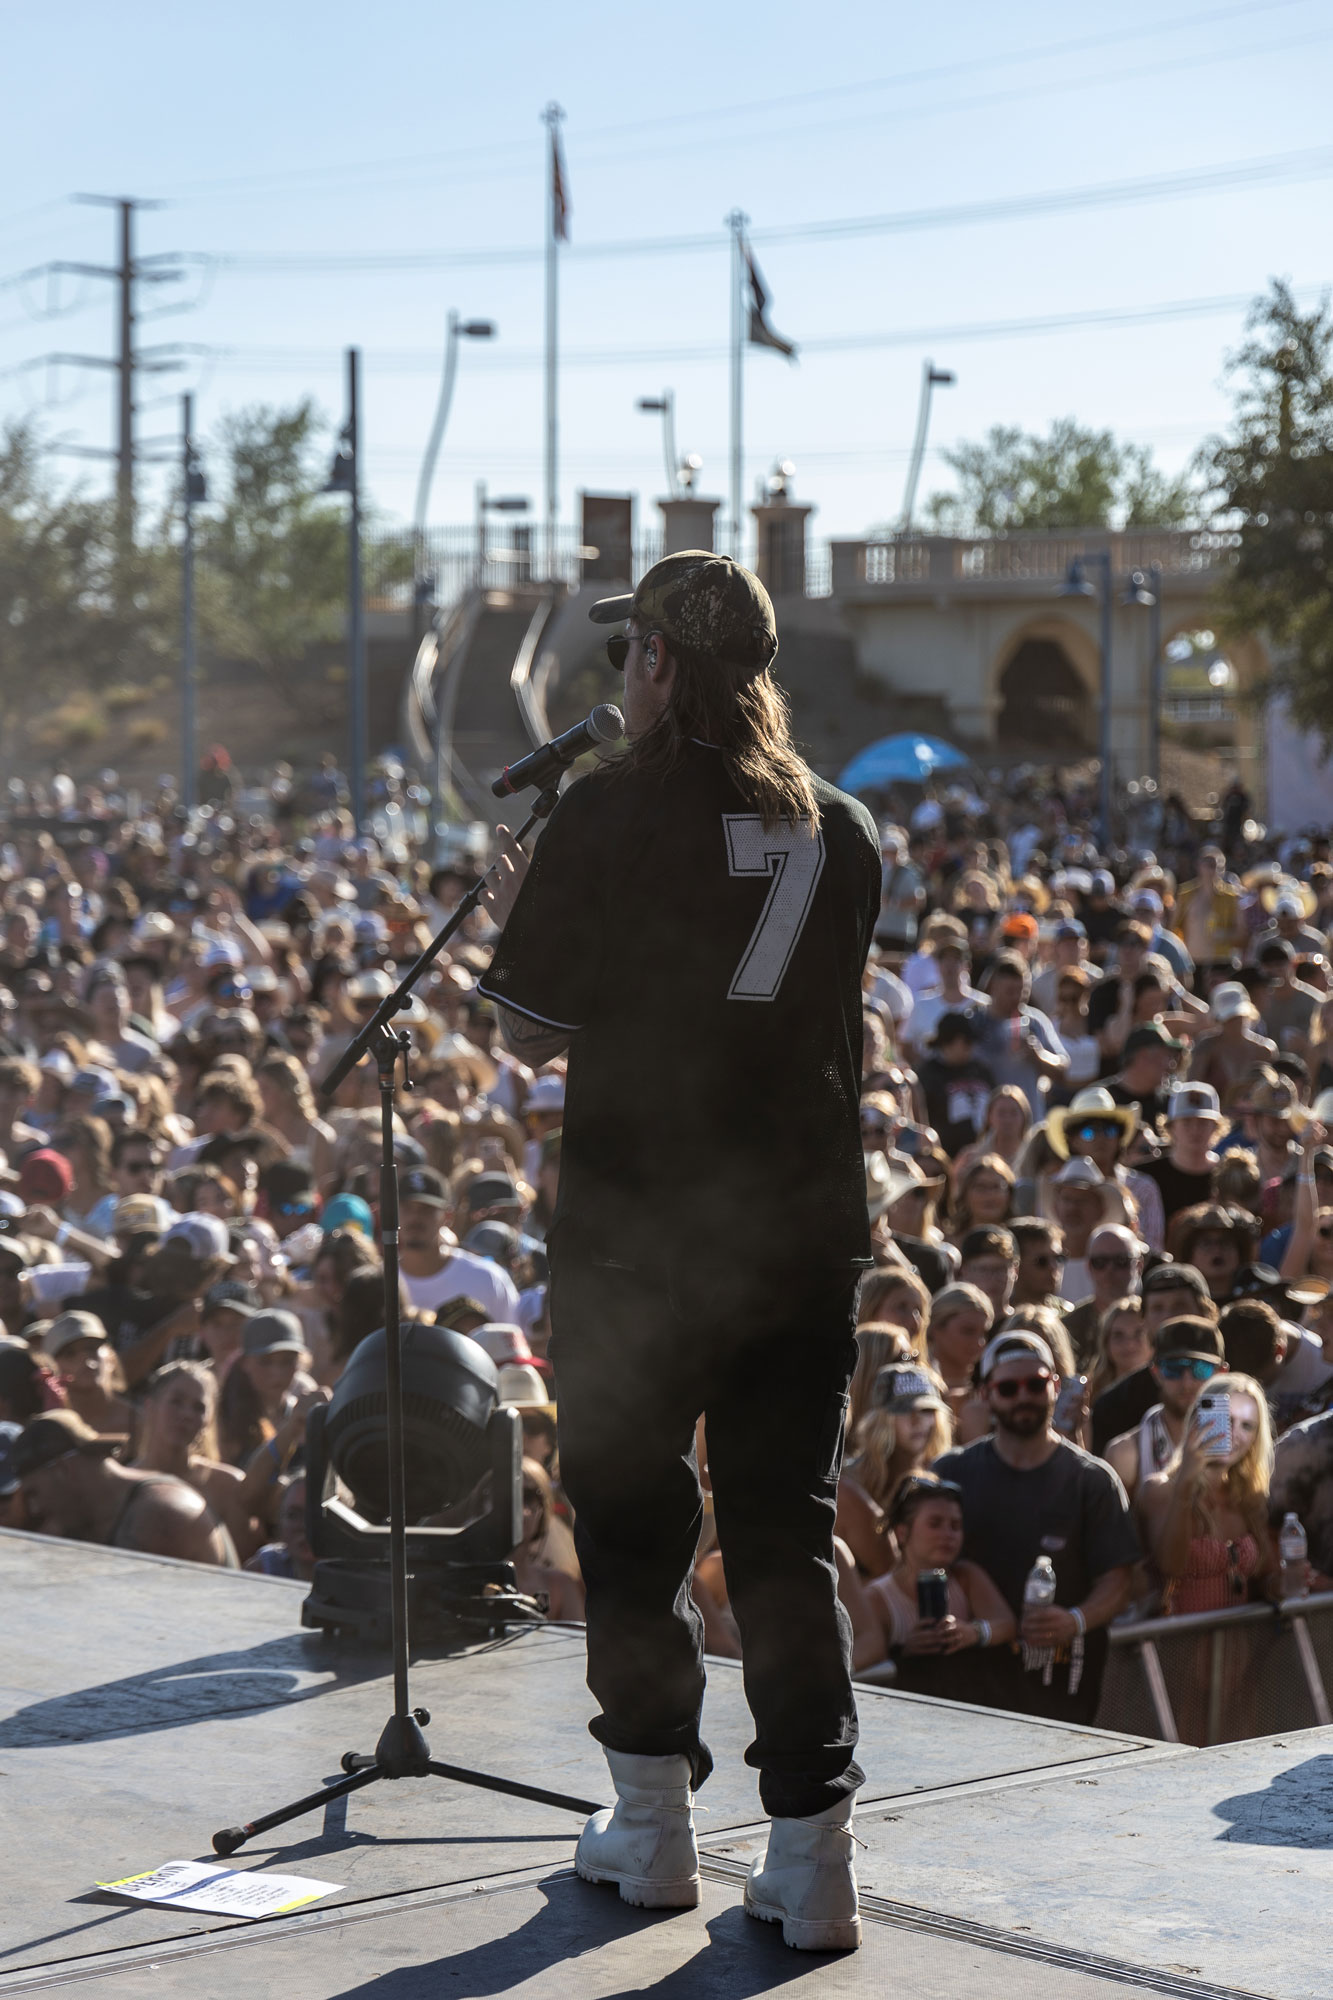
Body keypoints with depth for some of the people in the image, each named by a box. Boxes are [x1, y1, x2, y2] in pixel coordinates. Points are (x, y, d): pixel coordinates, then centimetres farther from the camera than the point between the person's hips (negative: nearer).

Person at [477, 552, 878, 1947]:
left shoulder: (611, 814, -10)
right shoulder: (842, 830, 4)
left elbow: (531, 1032, -6)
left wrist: (512, 919, 13)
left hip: (636, 1229, -3)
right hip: (807, 1229, 4)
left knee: (630, 1520, 12)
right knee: (786, 1534, 7)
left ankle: (652, 1827, 21)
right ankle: (811, 1856, 3)